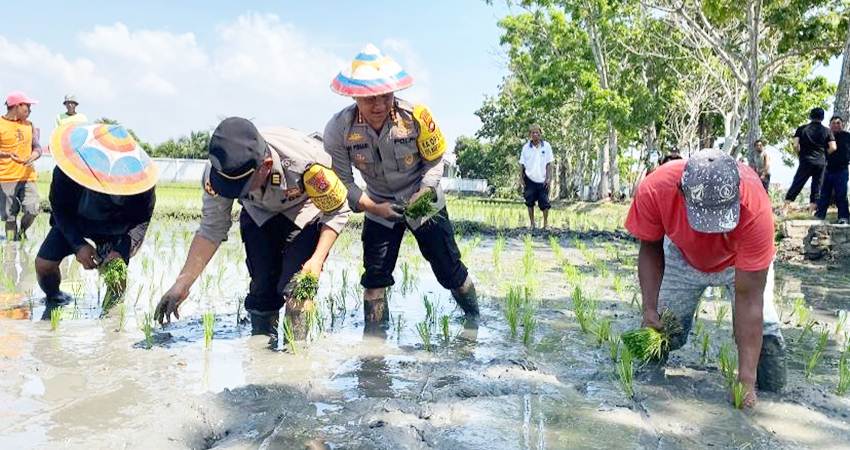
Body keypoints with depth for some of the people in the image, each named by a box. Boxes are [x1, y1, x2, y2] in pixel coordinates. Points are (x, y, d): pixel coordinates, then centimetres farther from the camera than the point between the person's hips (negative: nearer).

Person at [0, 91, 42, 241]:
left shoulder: (29, 125, 15)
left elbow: (37, 147, 11)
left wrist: (33, 156, -12)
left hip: (27, 176, 4)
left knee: (32, 210, -8)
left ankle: (22, 232, 20)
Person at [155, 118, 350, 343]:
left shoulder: (305, 162, -42)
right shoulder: (217, 171, -30)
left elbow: (337, 211, -25)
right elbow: (212, 229, -18)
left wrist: (317, 260, -35)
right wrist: (182, 283, -23)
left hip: (306, 210, -3)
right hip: (260, 215, 3)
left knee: (295, 289, -17)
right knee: (262, 288, -5)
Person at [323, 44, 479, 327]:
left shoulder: (415, 117, -23)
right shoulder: (339, 129, -21)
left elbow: (435, 160, -10)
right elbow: (342, 181, -14)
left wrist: (424, 192, -25)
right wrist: (373, 207, -25)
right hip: (378, 208, 1)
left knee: (450, 270, 4)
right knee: (374, 277, 0)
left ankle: (475, 320, 28)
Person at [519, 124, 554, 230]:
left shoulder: (546, 146, -3)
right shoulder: (526, 147, -1)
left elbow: (549, 163, -2)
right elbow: (522, 164, 3)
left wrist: (549, 178, -8)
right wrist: (521, 178, -1)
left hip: (543, 179, -1)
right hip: (530, 179, 1)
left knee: (544, 203, 0)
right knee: (530, 202, 6)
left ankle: (546, 223, 13)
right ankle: (532, 224, 16)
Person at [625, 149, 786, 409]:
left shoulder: (755, 209, -44)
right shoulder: (654, 190, -39)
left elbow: (748, 298, -38)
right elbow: (650, 248, -17)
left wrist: (746, 380, -37)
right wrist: (650, 309, -26)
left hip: (742, 260, -1)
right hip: (683, 256, 2)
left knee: (762, 328, -17)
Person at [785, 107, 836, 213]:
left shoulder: (802, 129, 3)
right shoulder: (826, 131, 5)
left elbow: (795, 146, -6)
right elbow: (833, 148, -3)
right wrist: (823, 154, 14)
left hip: (805, 162, -1)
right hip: (821, 163, 1)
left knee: (796, 186, 0)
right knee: (816, 188, 7)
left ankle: (785, 209, -9)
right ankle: (811, 212, 5)